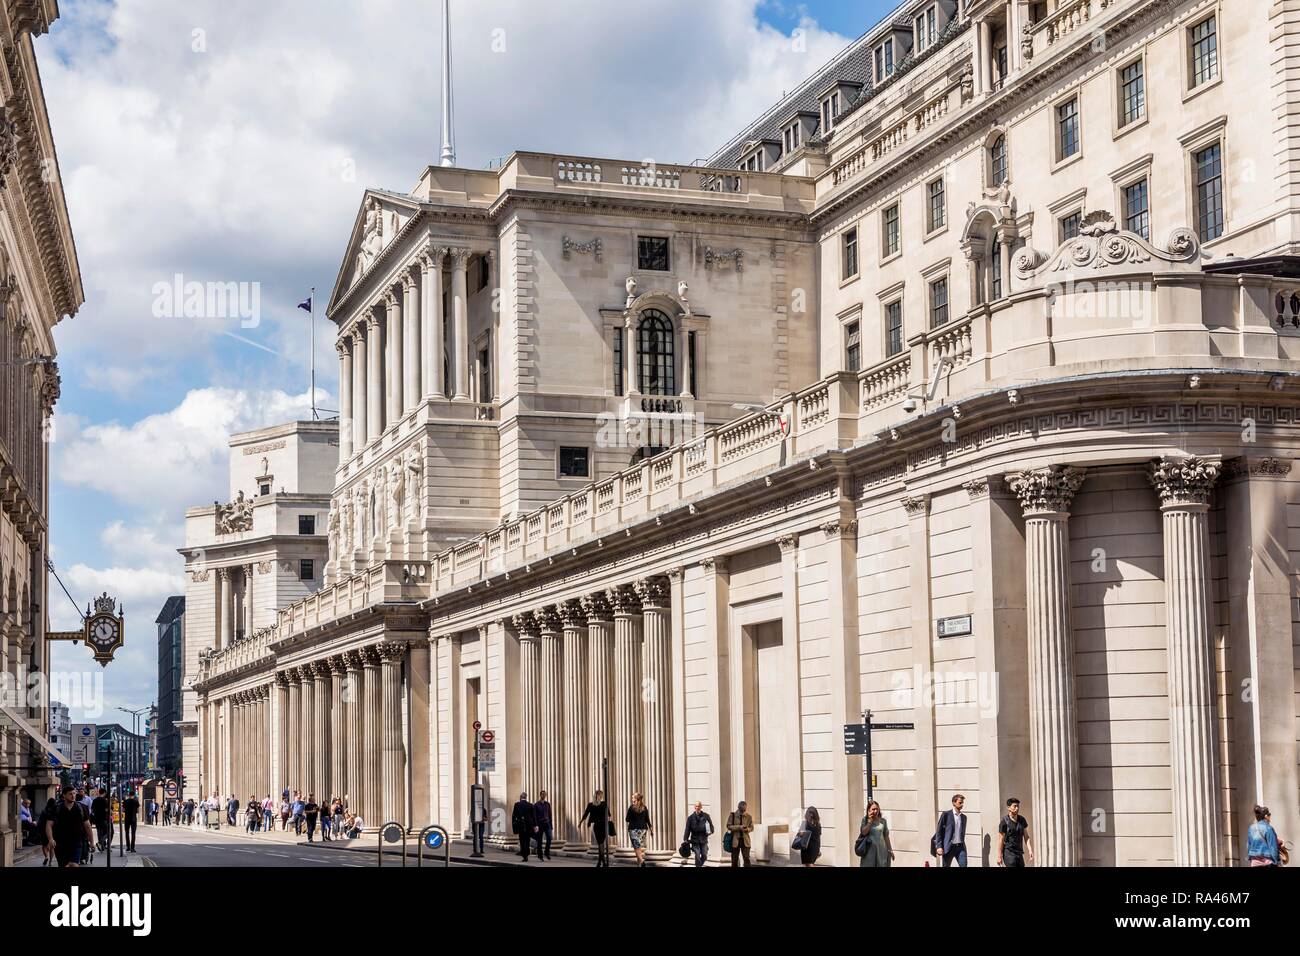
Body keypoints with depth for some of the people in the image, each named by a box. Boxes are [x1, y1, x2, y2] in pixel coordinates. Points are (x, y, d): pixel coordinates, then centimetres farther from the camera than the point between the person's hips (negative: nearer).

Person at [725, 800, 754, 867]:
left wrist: (747, 829, -14)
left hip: (745, 840, 0)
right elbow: (729, 826, -4)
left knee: (746, 858, -9)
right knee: (734, 859, 6)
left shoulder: (748, 817, 3)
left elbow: (752, 827, 9)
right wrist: (739, 827, -17)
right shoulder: (732, 815, -2)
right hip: (735, 840, 0)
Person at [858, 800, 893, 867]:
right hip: (869, 850, -2)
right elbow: (864, 832, -14)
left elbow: (886, 836, 11)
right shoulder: (865, 820, 0)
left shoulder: (883, 821, 7)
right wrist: (870, 820, -13)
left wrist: (890, 850, 9)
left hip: (881, 849, 2)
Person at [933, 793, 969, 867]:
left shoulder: (963, 817, 14)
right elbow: (938, 831, -6)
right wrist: (939, 847, -13)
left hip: (960, 847, 4)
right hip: (948, 847, -4)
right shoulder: (946, 814, -3)